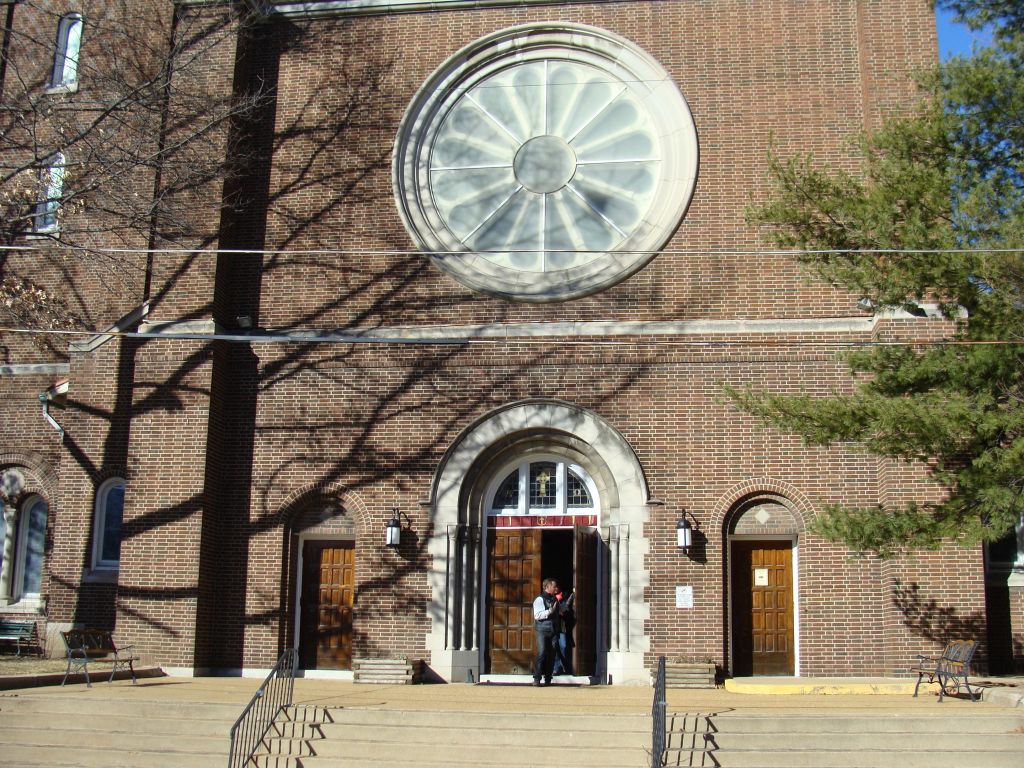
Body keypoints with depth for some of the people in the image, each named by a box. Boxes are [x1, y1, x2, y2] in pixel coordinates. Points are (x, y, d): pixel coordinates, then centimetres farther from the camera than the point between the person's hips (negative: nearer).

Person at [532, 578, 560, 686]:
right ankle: (537, 678, -9)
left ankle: (548, 678, 9)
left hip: (553, 631, 6)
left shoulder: (555, 600, 18)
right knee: (542, 654, -13)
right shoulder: (540, 599, -2)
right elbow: (537, 615, -14)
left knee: (551, 655, 3)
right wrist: (550, 611, -20)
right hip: (542, 630, -6)